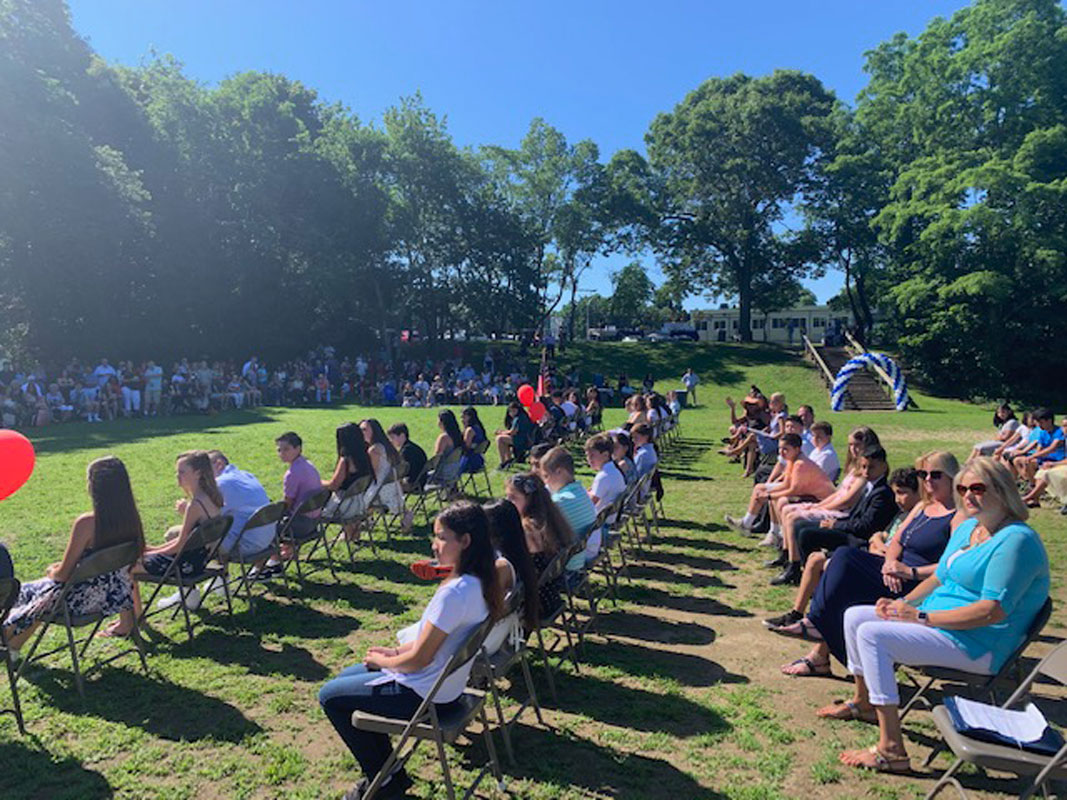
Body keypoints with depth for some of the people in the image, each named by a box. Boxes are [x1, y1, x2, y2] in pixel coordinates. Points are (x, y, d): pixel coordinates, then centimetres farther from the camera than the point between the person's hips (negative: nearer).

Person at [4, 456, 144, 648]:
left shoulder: (86, 523, -24)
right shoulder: (131, 519, -8)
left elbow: (63, 574, -14)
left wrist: (52, 572, 8)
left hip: (84, 599, -5)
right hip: (114, 597, 6)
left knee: (28, 592, 24)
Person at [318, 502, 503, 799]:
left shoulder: (455, 593, -32)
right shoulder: (480, 581, -3)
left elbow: (418, 659, -24)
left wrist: (382, 660, -5)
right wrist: (396, 652, 4)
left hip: (424, 695, -9)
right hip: (445, 683, 9)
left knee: (330, 696, 9)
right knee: (345, 676, 24)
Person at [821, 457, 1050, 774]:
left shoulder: (1016, 540, -18)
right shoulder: (967, 528, 12)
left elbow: (993, 610, -25)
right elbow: (939, 577, 19)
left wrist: (922, 617, -23)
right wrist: (903, 603, 1)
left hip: (977, 646, -10)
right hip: (937, 620, 10)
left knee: (872, 634, -26)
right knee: (854, 616, 7)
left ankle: (891, 750, -20)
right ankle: (863, 702, 27)